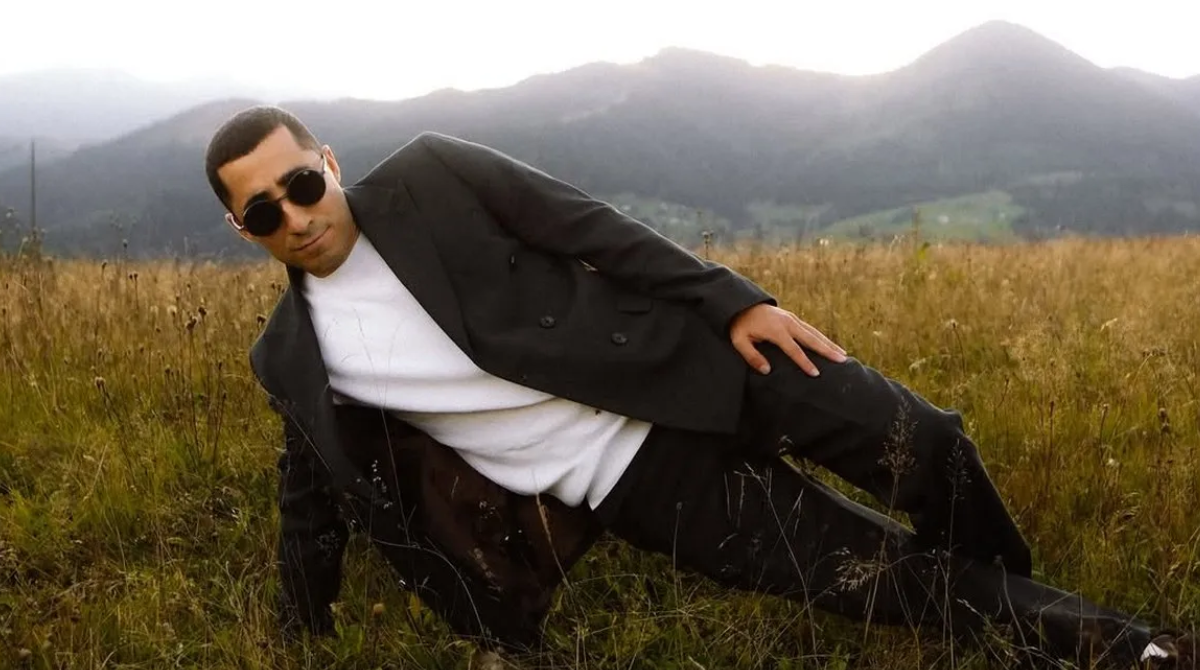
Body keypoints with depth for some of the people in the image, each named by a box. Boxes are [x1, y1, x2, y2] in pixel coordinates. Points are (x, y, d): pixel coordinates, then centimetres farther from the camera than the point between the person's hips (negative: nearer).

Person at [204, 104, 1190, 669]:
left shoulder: (427, 175, -5)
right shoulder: (291, 356, 3)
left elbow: (591, 225, -6)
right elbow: (313, 494, 16)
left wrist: (734, 301, -12)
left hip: (682, 361, 0)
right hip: (637, 484, 0)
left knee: (923, 442, -10)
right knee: (886, 577, -6)